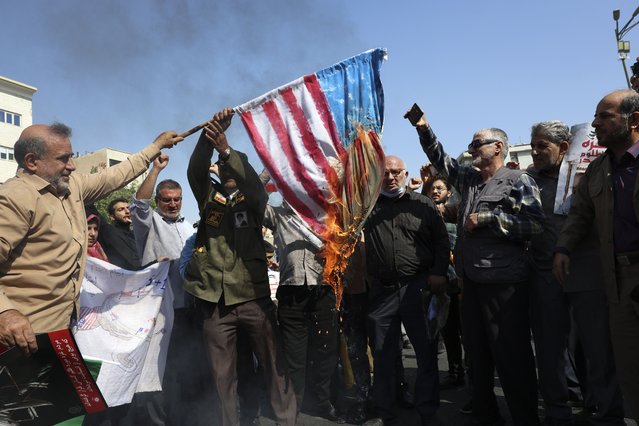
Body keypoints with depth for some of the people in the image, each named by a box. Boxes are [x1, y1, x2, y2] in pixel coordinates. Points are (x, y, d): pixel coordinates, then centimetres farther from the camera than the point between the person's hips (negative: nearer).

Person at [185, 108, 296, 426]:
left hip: (253, 296, -1)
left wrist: (227, 150, -26)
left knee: (274, 365, 5)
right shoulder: (209, 197, 10)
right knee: (223, 374, 9)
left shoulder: (254, 199, 8)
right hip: (215, 300, 1)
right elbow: (195, 169, -7)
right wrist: (210, 132, -21)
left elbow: (253, 180, -14)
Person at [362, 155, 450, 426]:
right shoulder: (369, 204, 9)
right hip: (381, 290, 2)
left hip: (418, 288, -1)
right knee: (383, 355, 9)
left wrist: (439, 272, -6)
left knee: (427, 352, 3)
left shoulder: (422, 204, 6)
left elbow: (441, 239, 4)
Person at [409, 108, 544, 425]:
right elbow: (441, 161, 24)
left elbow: (535, 224, -16)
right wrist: (424, 129, 13)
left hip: (504, 282, -8)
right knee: (478, 352, 16)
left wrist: (487, 218, -15)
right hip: (472, 280, 8)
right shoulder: (469, 179, 16)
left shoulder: (519, 181, -6)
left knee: (512, 356, -1)